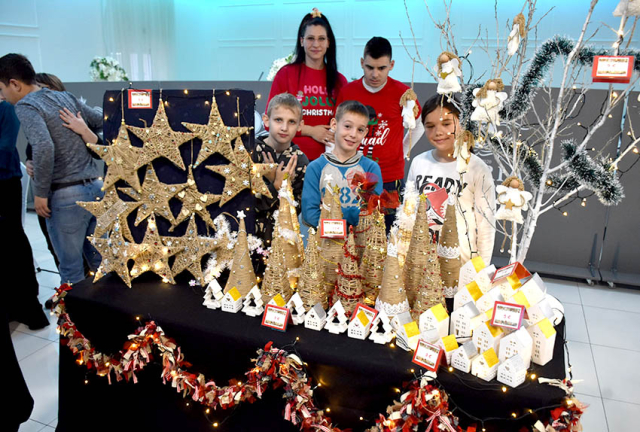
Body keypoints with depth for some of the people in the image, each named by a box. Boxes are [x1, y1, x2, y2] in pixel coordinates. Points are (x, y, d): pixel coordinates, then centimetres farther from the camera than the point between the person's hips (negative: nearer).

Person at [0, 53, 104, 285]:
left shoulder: (25, 106, -7)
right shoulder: (67, 97, 14)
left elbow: (43, 147, -22)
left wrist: (40, 193, -14)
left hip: (67, 195, -7)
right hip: (96, 187, 7)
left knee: (71, 268, 5)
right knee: (100, 260, 17)